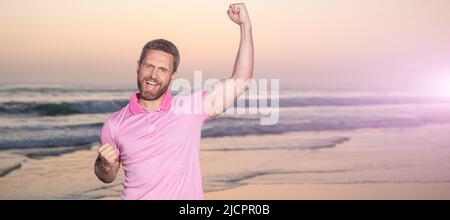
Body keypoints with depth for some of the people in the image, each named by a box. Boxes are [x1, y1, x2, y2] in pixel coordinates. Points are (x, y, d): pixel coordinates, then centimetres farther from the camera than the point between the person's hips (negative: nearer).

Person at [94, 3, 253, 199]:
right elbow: (107, 176, 11)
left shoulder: (191, 109, -6)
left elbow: (241, 80, -8)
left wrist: (245, 25, -11)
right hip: (134, 195, 1)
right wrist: (105, 165, -12)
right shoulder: (115, 124, -2)